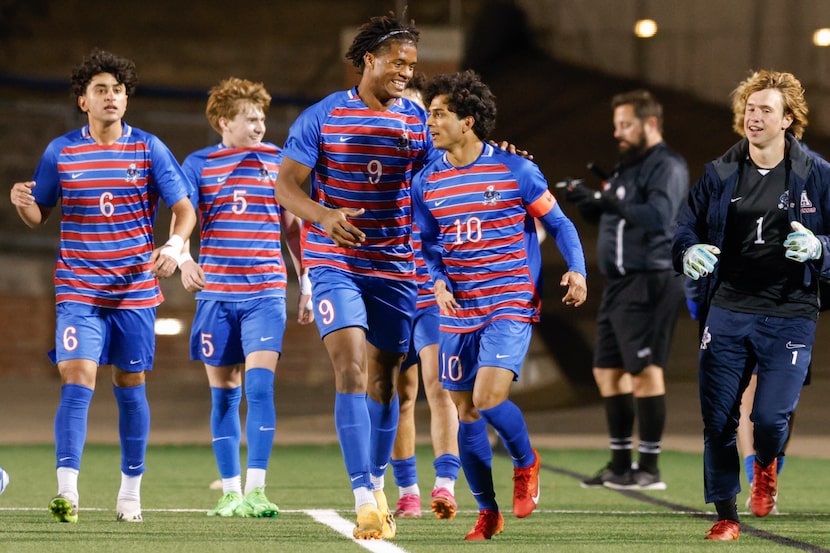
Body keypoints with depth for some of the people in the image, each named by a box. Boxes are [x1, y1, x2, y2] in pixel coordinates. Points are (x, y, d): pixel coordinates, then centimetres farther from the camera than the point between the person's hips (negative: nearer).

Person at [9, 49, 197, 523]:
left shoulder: (149, 149, 0)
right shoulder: (61, 152, 2)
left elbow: (184, 208, 0)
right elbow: (39, 215, 9)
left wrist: (175, 244, -20)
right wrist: (23, 203, -14)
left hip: (136, 289, 1)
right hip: (79, 290, -1)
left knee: (130, 386, 7)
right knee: (77, 380, -15)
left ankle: (132, 489, 19)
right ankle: (67, 490, -19)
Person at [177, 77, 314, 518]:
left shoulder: (278, 162, 6)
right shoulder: (199, 164, 4)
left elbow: (293, 227, 13)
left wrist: (307, 286, 12)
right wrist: (183, 259, -24)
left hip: (265, 292, -1)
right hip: (216, 294, 1)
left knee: (259, 386, -14)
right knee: (223, 394, 4)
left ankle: (255, 490, -13)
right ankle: (230, 492, 11)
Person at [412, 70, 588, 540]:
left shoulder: (516, 171, -6)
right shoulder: (426, 182, 5)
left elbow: (559, 224, 3)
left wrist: (577, 270, -13)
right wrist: (438, 283, -6)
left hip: (510, 304, -5)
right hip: (458, 310, 5)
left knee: (488, 398, -22)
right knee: (466, 413, 6)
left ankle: (527, 462, 9)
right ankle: (488, 512, 20)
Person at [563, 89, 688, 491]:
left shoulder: (666, 167, -10)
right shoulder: (628, 165, 20)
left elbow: (659, 216, -24)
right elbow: (607, 214, 23)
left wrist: (614, 204, -25)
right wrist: (586, 202, 5)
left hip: (649, 283, -10)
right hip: (619, 284, 10)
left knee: (645, 370, -11)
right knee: (608, 371, 11)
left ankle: (649, 468, -9)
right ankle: (620, 464, 19)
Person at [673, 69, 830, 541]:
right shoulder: (719, 174, 5)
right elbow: (686, 231, 9)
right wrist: (689, 254, -14)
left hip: (789, 317, -3)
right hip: (728, 311, 3)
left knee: (771, 417, -13)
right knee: (718, 419, 1)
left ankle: (766, 466, 24)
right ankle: (726, 515, 17)